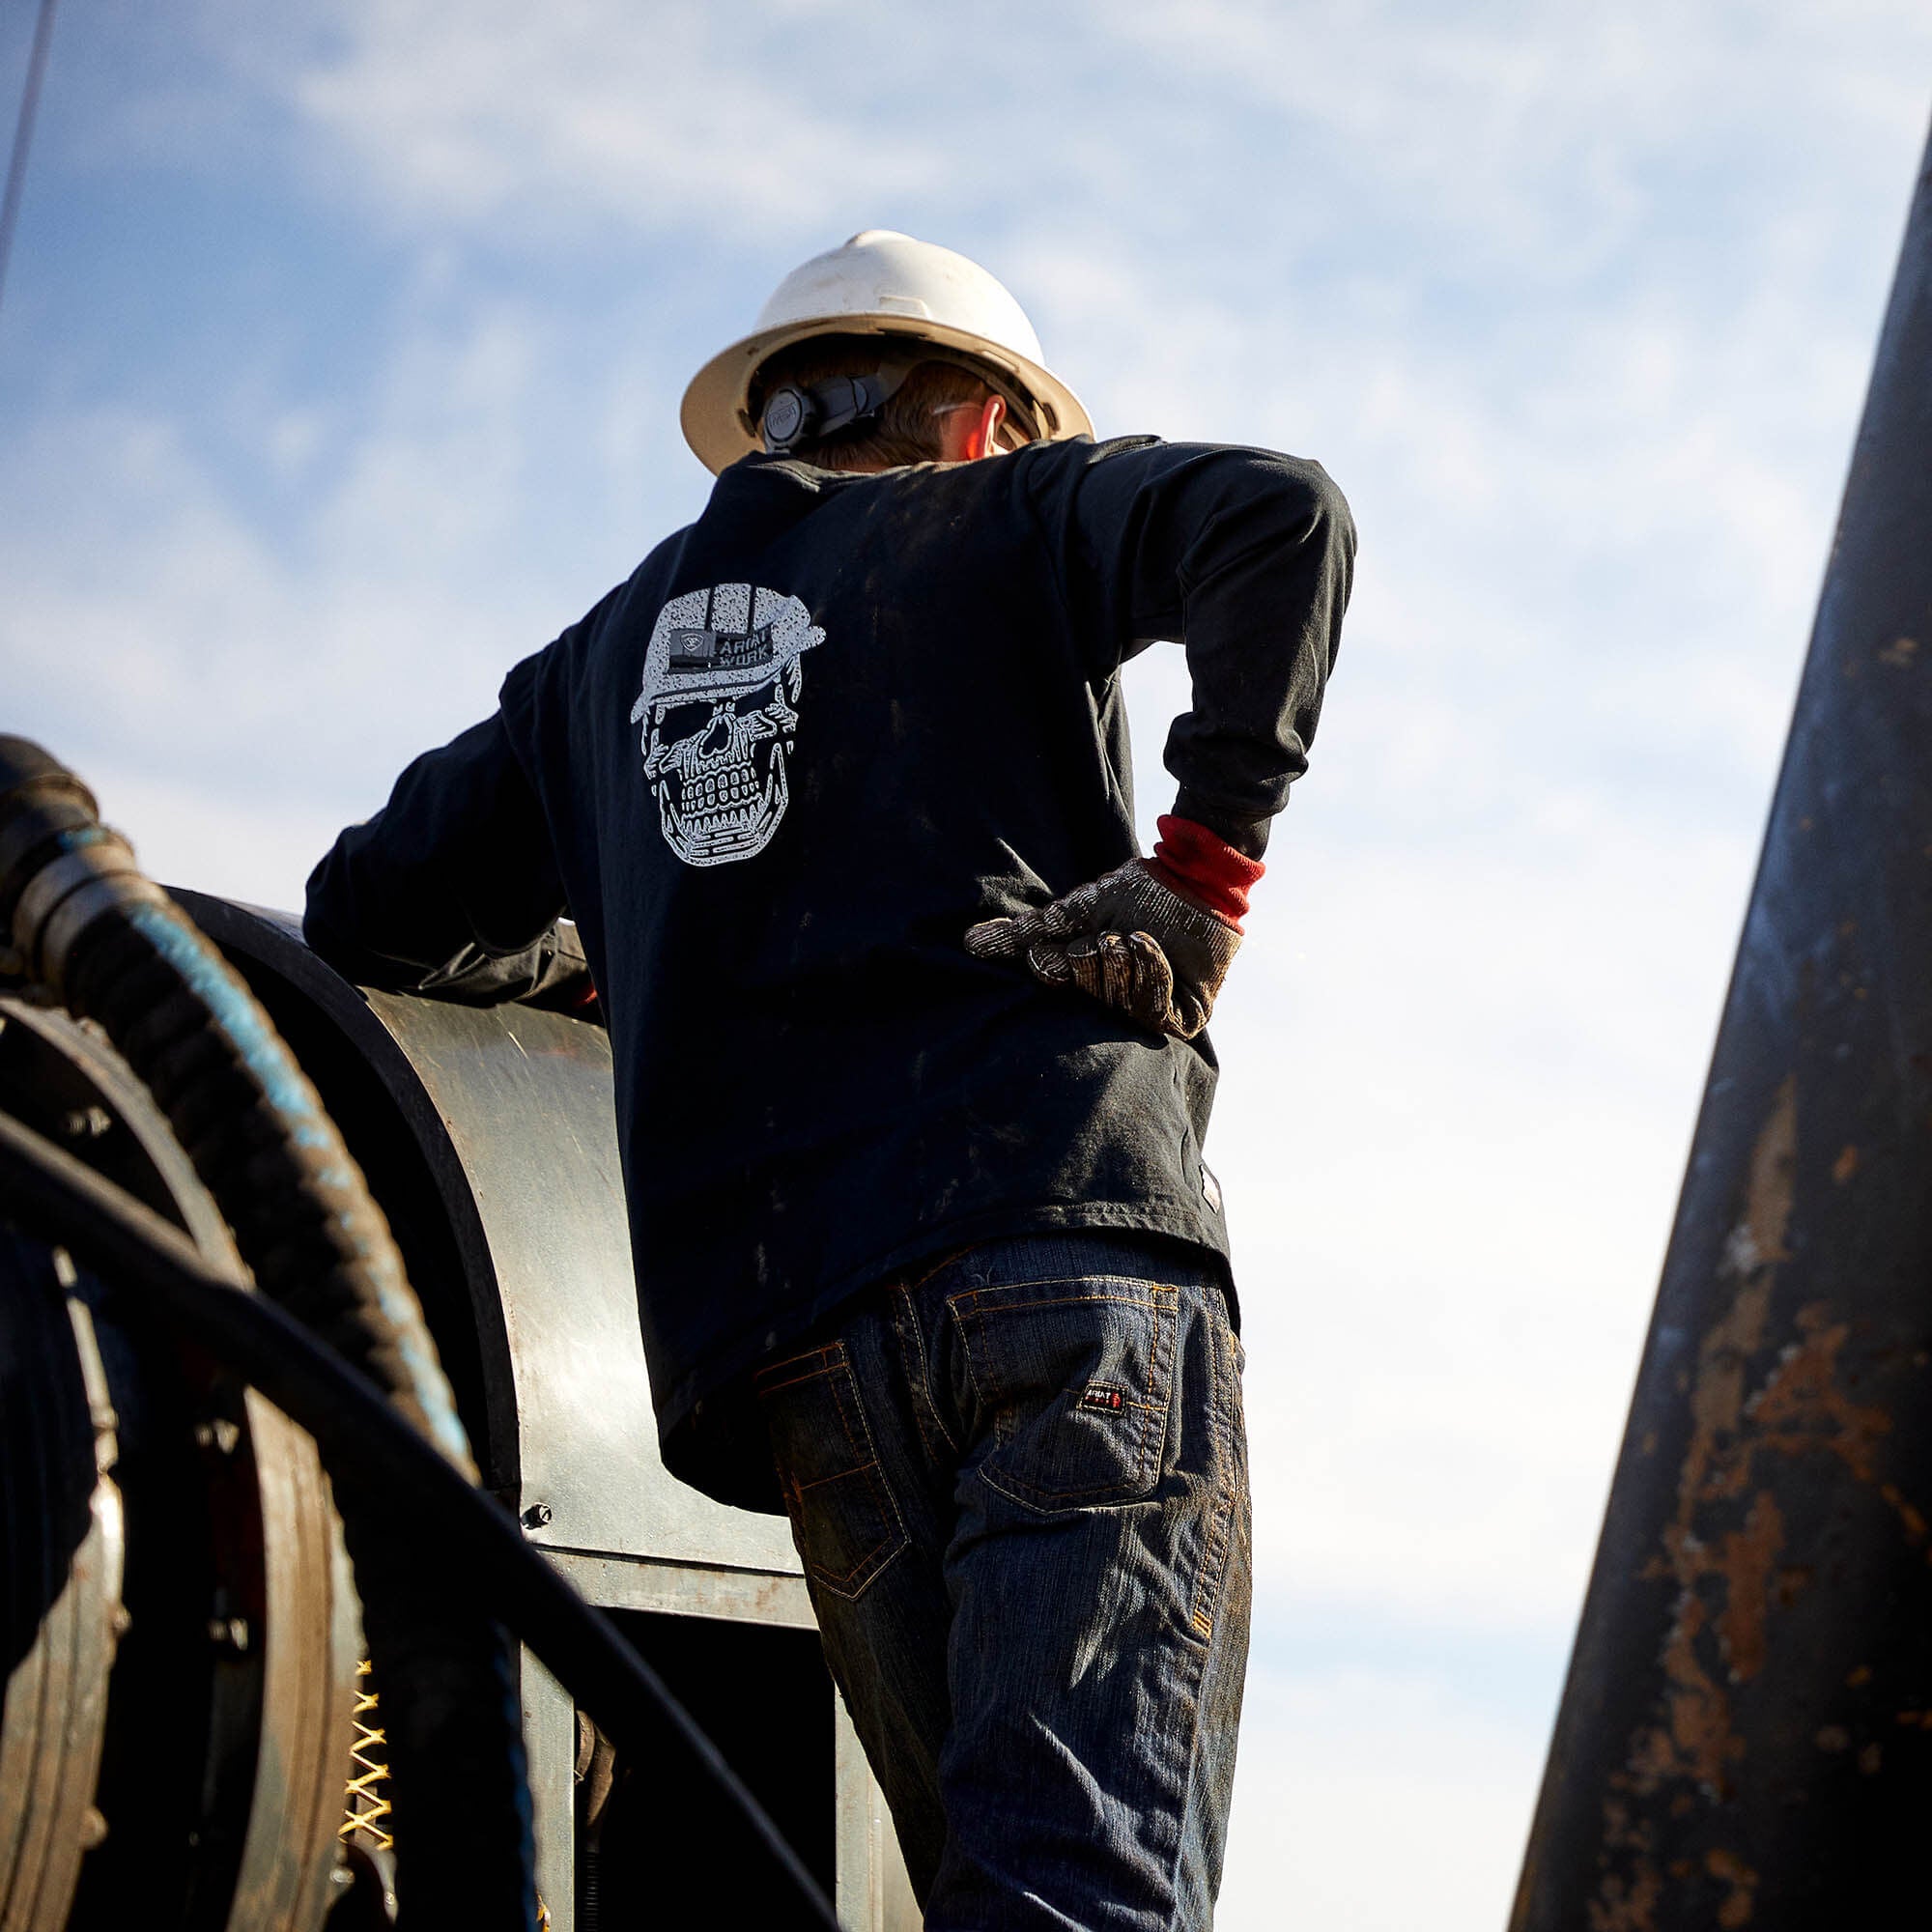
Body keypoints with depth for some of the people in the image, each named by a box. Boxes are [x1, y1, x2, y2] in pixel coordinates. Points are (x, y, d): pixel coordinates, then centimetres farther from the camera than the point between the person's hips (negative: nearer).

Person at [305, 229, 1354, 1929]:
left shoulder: (607, 651, 28)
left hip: (788, 1328, 4)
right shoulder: (998, 520, 16)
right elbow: (1281, 518, -4)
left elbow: (367, 915, 31)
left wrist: (570, 958, 49)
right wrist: (1206, 869, -2)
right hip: (1066, 1224, -4)